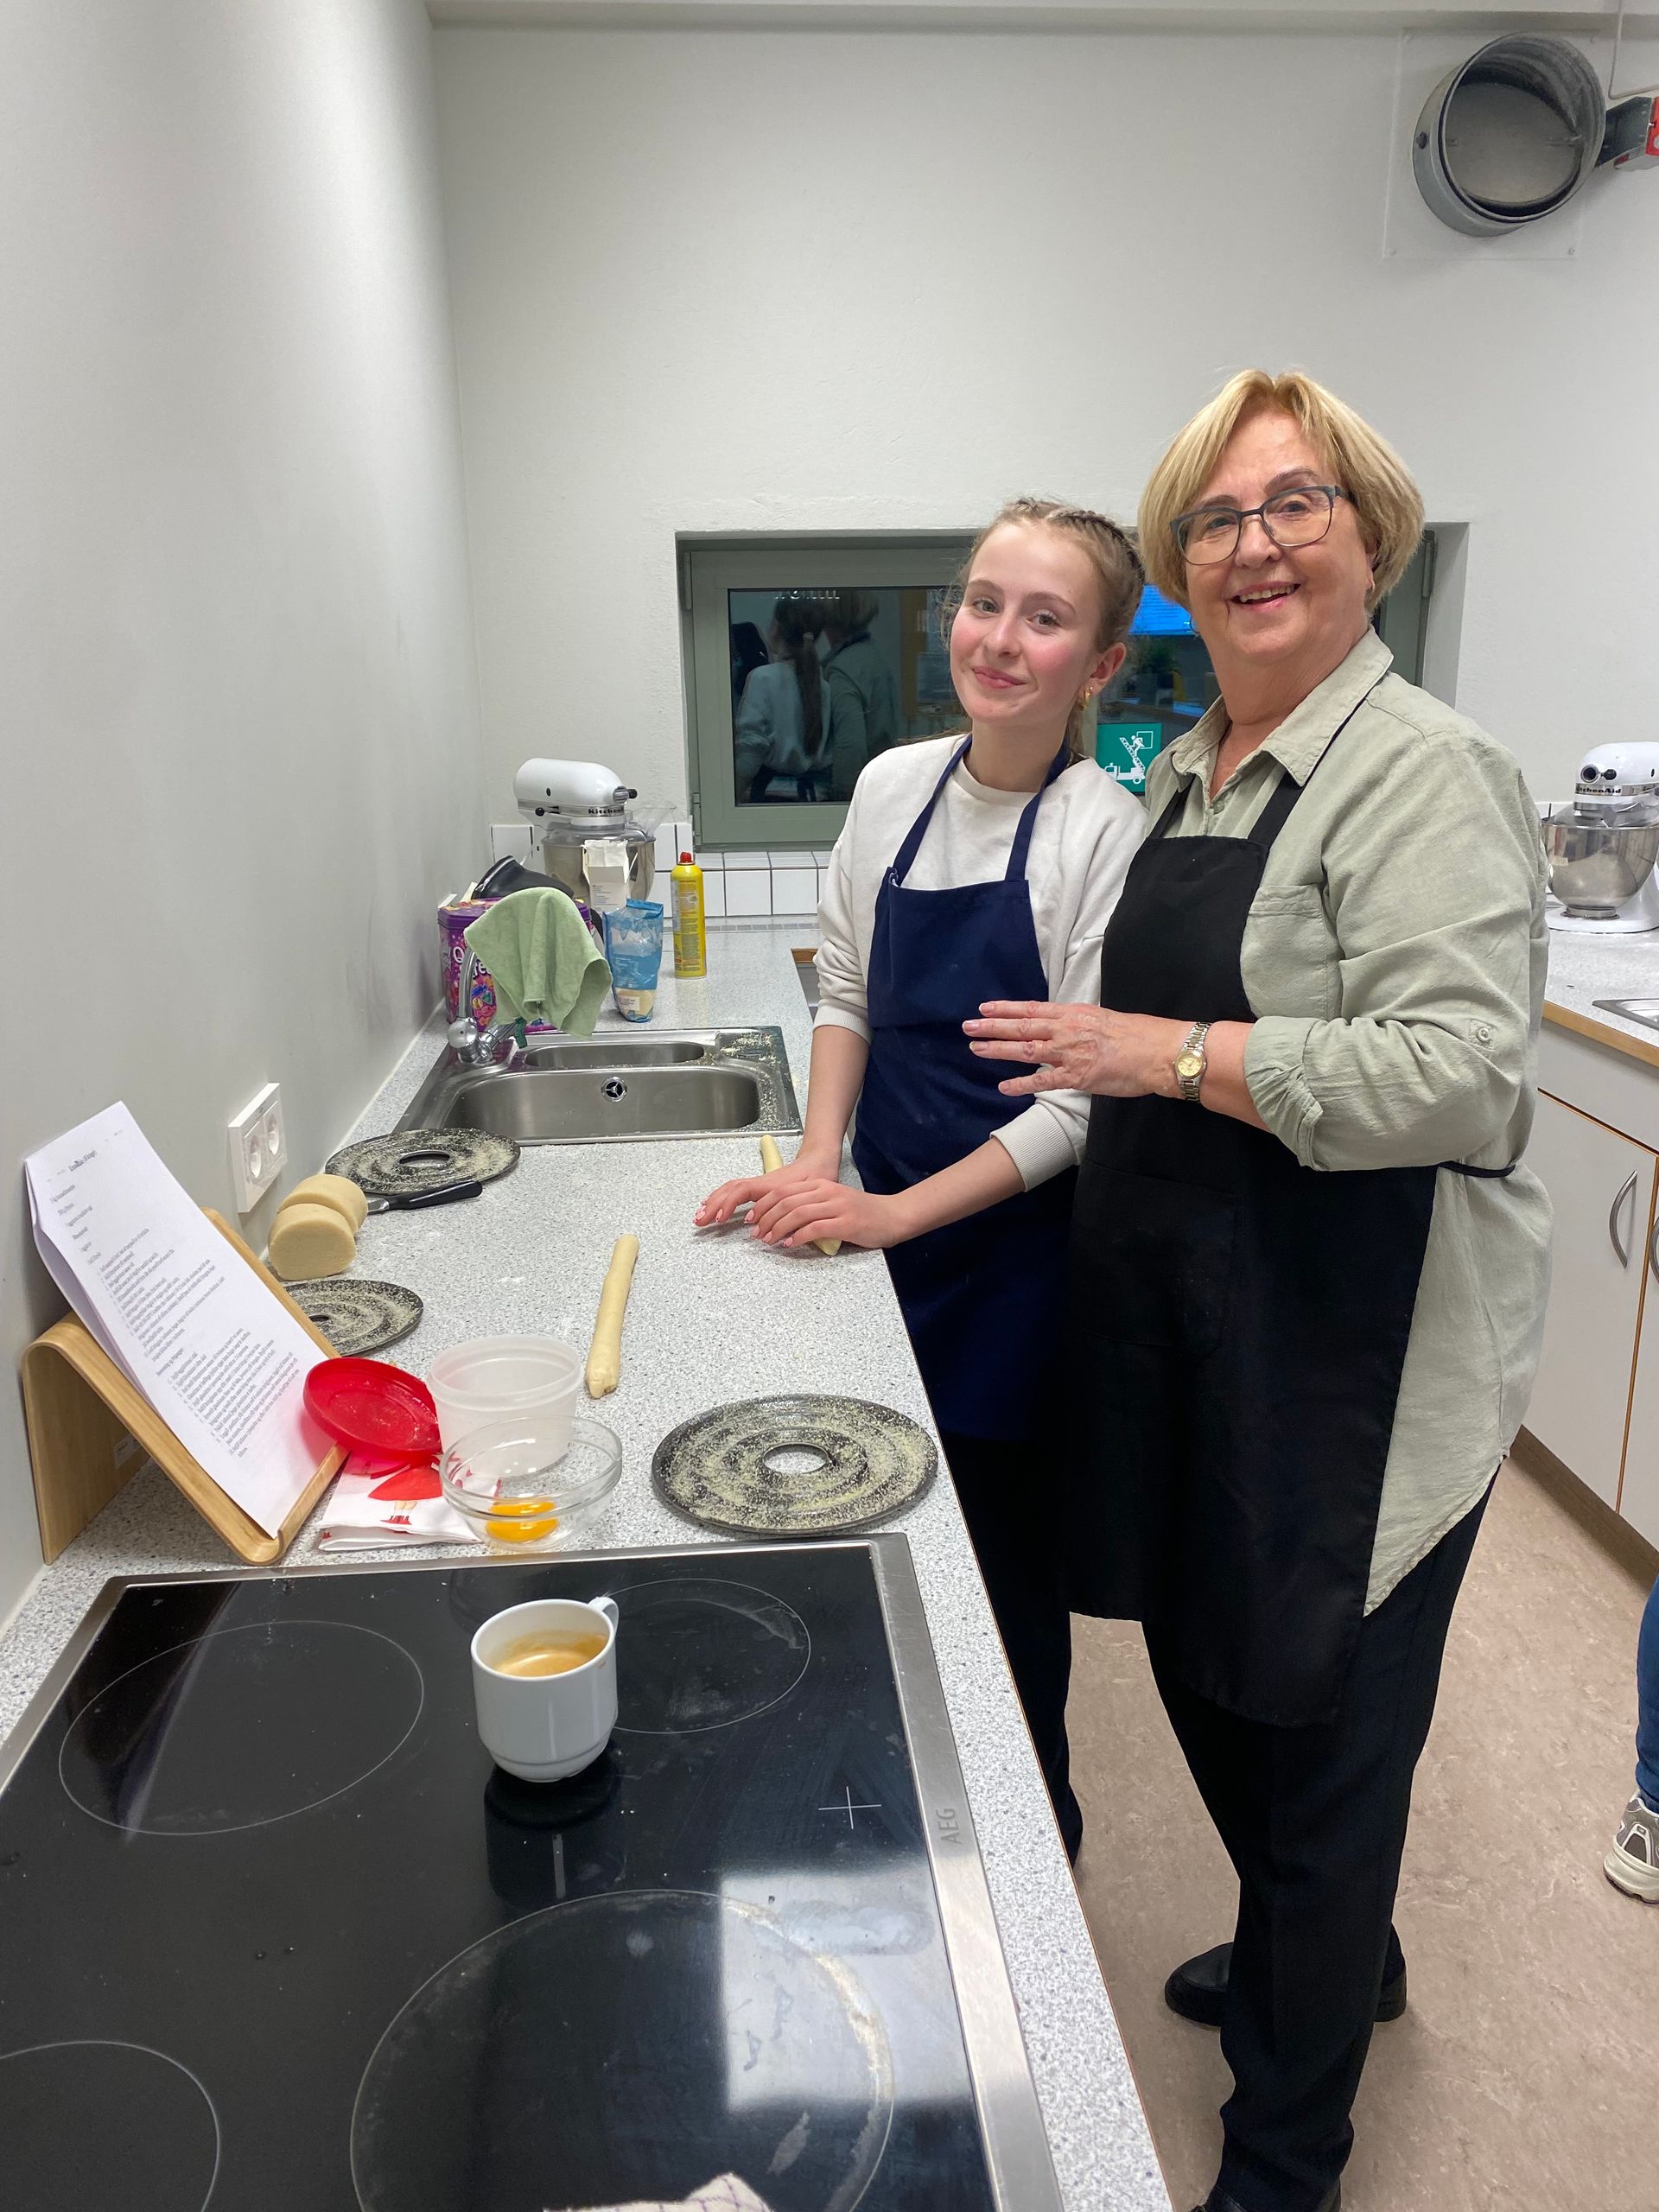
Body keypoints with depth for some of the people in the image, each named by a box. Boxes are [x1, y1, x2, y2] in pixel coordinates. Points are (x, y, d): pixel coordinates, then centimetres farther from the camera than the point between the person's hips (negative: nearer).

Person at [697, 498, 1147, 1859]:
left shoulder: (1104, 833, -14)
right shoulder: (894, 787, 2)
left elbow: (1085, 1101, -15)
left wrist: (897, 1213, -18)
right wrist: (821, 1159, -3)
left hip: (1017, 1247, -4)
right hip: (884, 1228, 5)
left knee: (1003, 1551, 9)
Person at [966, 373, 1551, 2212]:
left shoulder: (1424, 773, -14)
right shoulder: (1179, 773, 12)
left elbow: (1460, 1077, -25)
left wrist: (1173, 1054, -21)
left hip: (1355, 1360, -8)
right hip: (1180, 1321, 8)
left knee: (1318, 1729, 8)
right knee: (1201, 1664, 22)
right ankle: (1328, 1953, 52)